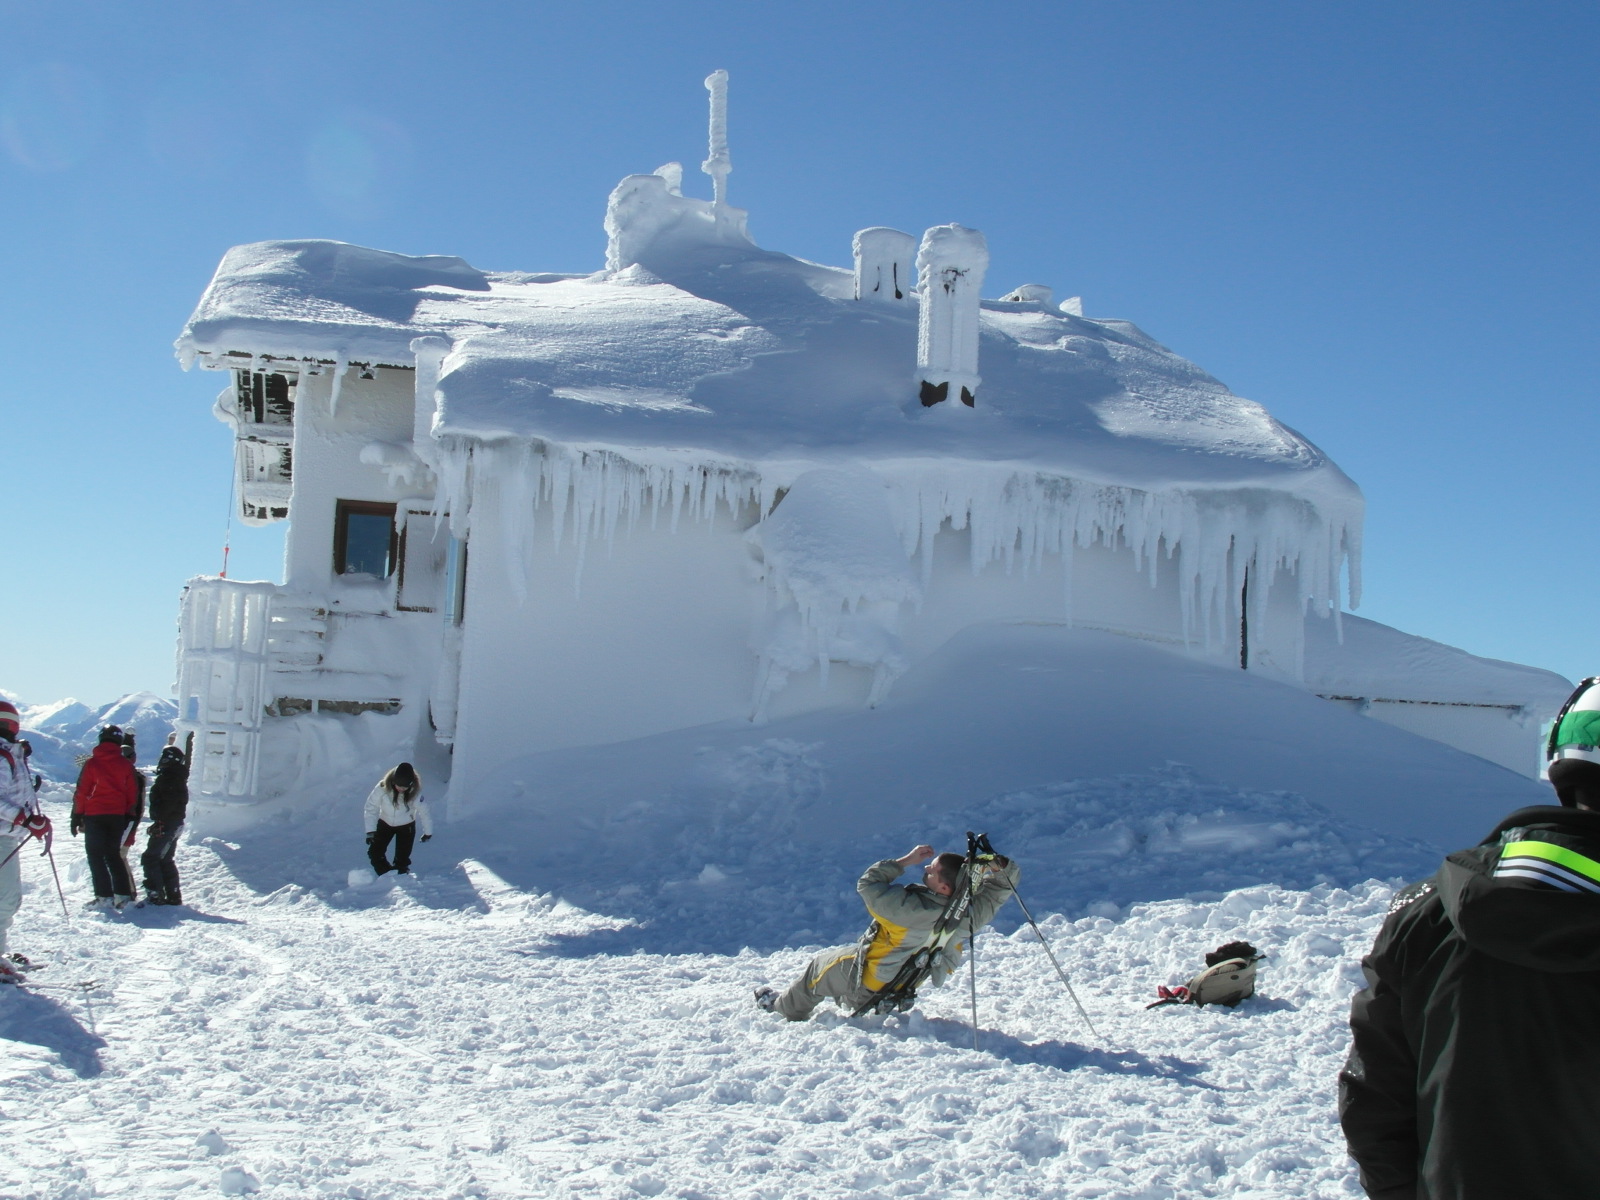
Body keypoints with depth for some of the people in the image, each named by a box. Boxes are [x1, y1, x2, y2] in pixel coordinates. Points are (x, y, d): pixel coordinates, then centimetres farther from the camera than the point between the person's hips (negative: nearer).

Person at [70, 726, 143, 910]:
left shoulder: (92, 763, -5)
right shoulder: (126, 765, 3)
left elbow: (81, 792, -4)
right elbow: (133, 794, 6)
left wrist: (76, 816, 2)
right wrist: (129, 816, 16)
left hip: (94, 817, -3)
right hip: (118, 817, 3)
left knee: (95, 855, 2)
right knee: (114, 855, 13)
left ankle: (104, 896, -6)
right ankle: (122, 894, 6)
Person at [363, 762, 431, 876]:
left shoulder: (415, 792, -27)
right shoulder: (382, 788, -28)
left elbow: (423, 811, -15)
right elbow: (371, 807, -20)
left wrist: (428, 831, -4)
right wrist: (370, 831, -23)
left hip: (406, 826, -1)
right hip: (385, 823, 1)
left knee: (402, 859, -5)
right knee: (375, 852, -5)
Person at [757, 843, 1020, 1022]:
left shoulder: (910, 908, -42)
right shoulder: (966, 915, -25)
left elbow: (867, 884, -29)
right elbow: (999, 887, -11)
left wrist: (905, 860, -23)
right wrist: (998, 865, -33)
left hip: (867, 984, -6)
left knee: (817, 967, 23)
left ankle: (784, 1008, 45)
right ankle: (845, 1002, 56)